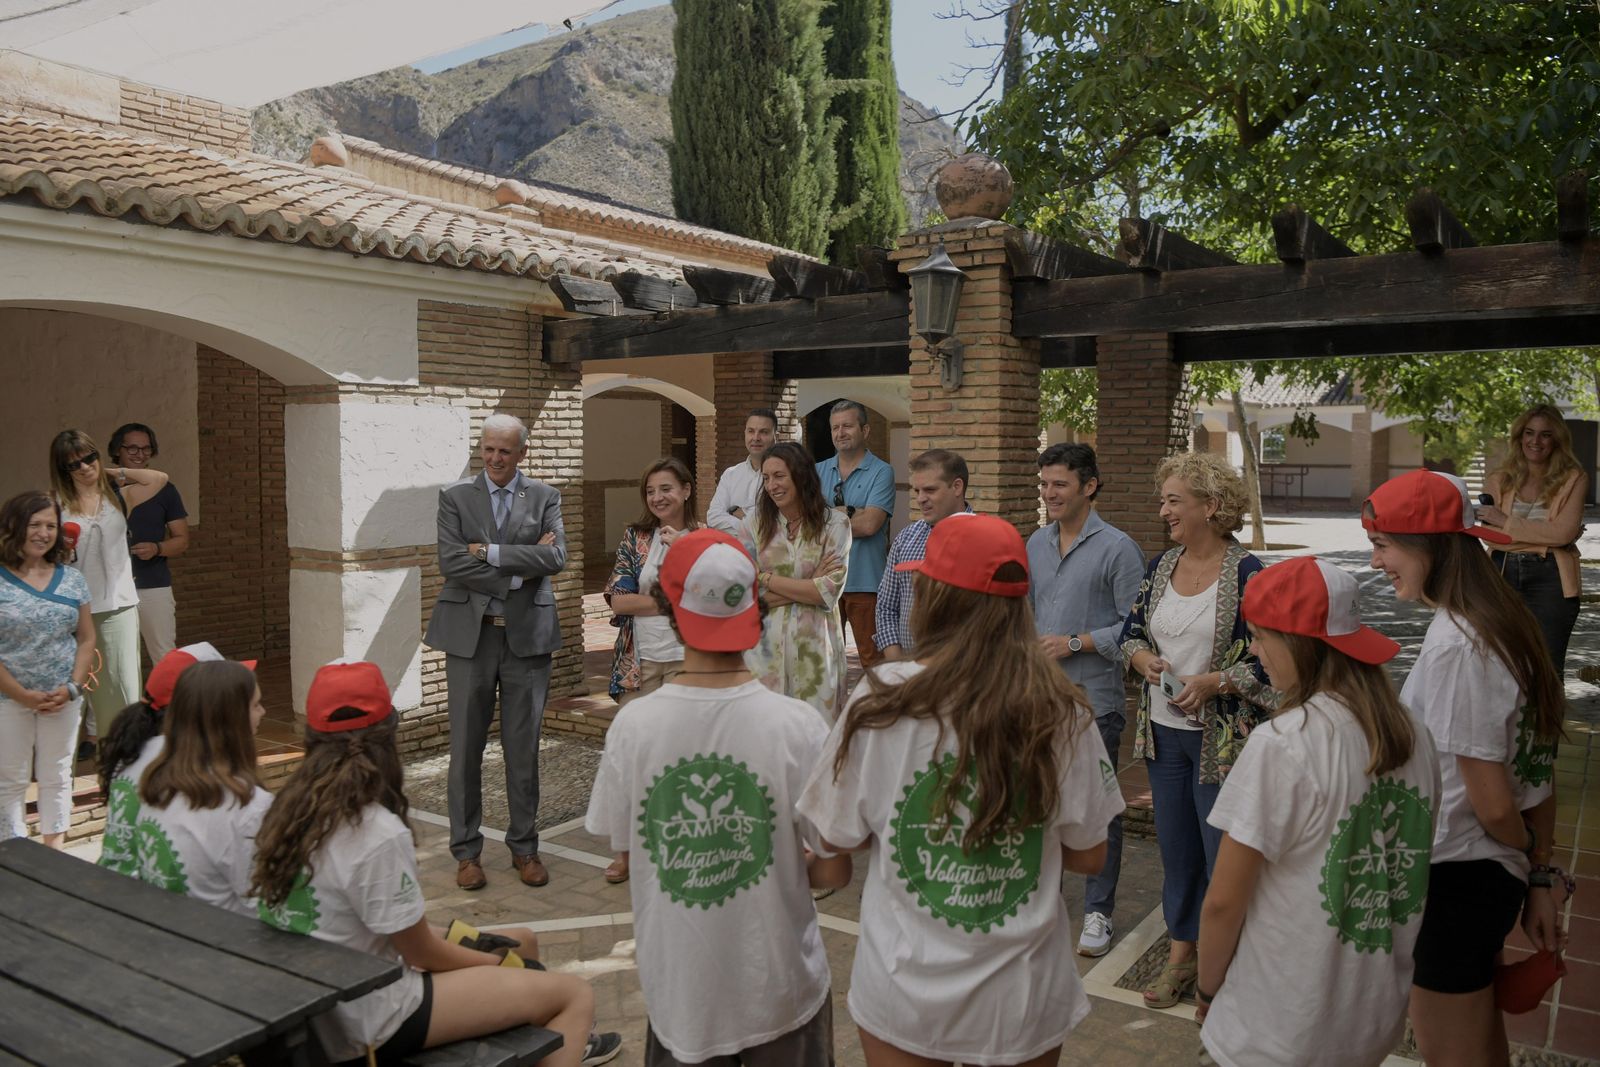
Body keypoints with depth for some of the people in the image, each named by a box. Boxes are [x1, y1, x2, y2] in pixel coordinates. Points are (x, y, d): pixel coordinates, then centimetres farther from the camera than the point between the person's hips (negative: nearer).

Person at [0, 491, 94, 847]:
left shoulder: (72, 580, 1)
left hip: (62, 698, 3)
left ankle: (55, 848, 27)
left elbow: (86, 639, 5)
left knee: (57, 776, 14)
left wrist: (72, 687, -7)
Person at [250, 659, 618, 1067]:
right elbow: (422, 953, -15)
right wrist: (496, 963, 3)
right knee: (576, 994, -1)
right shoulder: (378, 835, -27)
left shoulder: (289, 809, -4)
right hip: (366, 1024, -8)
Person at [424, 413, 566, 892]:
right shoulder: (455, 497, 3)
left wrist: (490, 552, -14)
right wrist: (517, 573, -12)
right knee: (466, 748, 6)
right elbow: (451, 562, -9)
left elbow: (555, 557, -10)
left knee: (523, 749, 8)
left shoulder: (544, 497, 5)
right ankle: (466, 849, 20)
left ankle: (524, 846, 21)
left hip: (528, 635, 1)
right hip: (471, 635, 0)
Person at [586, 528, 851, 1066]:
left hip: (678, 988, 2)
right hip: (778, 986, -1)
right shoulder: (797, 725, -21)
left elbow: (623, 848, -1)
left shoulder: (633, 725, -16)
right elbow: (834, 871, -13)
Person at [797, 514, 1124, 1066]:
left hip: (905, 994, -1)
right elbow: (1089, 855, -4)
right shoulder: (1061, 713, -15)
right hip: (1025, 1000, 1)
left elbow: (837, 839, -6)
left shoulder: (881, 701, -18)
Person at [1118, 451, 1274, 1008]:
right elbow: (1131, 629, 14)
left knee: (1222, 853, 4)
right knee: (1175, 850, 16)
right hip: (1163, 732, 6)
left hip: (1222, 738, -6)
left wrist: (1212, 682, -23)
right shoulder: (1161, 565, 5)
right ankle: (1182, 954, 32)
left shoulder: (1247, 574, -13)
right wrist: (1144, 658, -7)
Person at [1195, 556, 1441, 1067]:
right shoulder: (1414, 738, -4)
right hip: (1381, 1014, 6)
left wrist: (1207, 989, -2)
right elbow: (1409, 873, 8)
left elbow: (1222, 903, -19)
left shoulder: (1280, 745, -24)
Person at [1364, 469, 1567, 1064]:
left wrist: (1529, 853, 0)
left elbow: (1492, 804, -21)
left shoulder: (1455, 647, -26)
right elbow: (1539, 776, 9)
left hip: (1455, 877, -9)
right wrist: (1541, 876, 13)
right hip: (1494, 873, 9)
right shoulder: (1502, 623, 4)